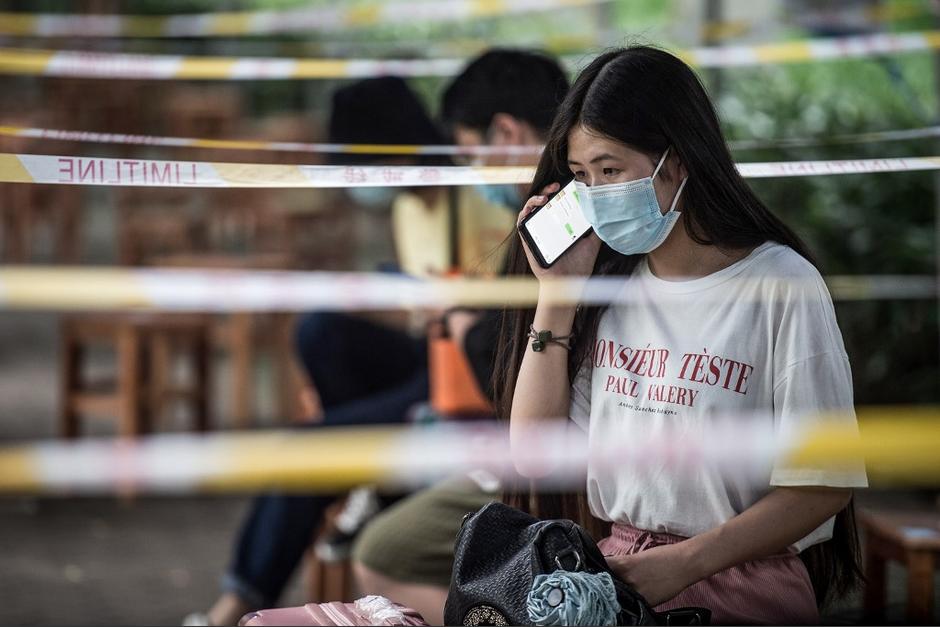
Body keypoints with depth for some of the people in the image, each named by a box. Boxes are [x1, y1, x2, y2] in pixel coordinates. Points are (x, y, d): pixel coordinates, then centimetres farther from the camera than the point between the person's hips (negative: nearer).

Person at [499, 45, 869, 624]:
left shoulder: (779, 285, -6)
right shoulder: (607, 283, 11)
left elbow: (824, 484, -7)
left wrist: (683, 563, -16)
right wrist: (556, 295, 4)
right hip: (620, 573, 5)